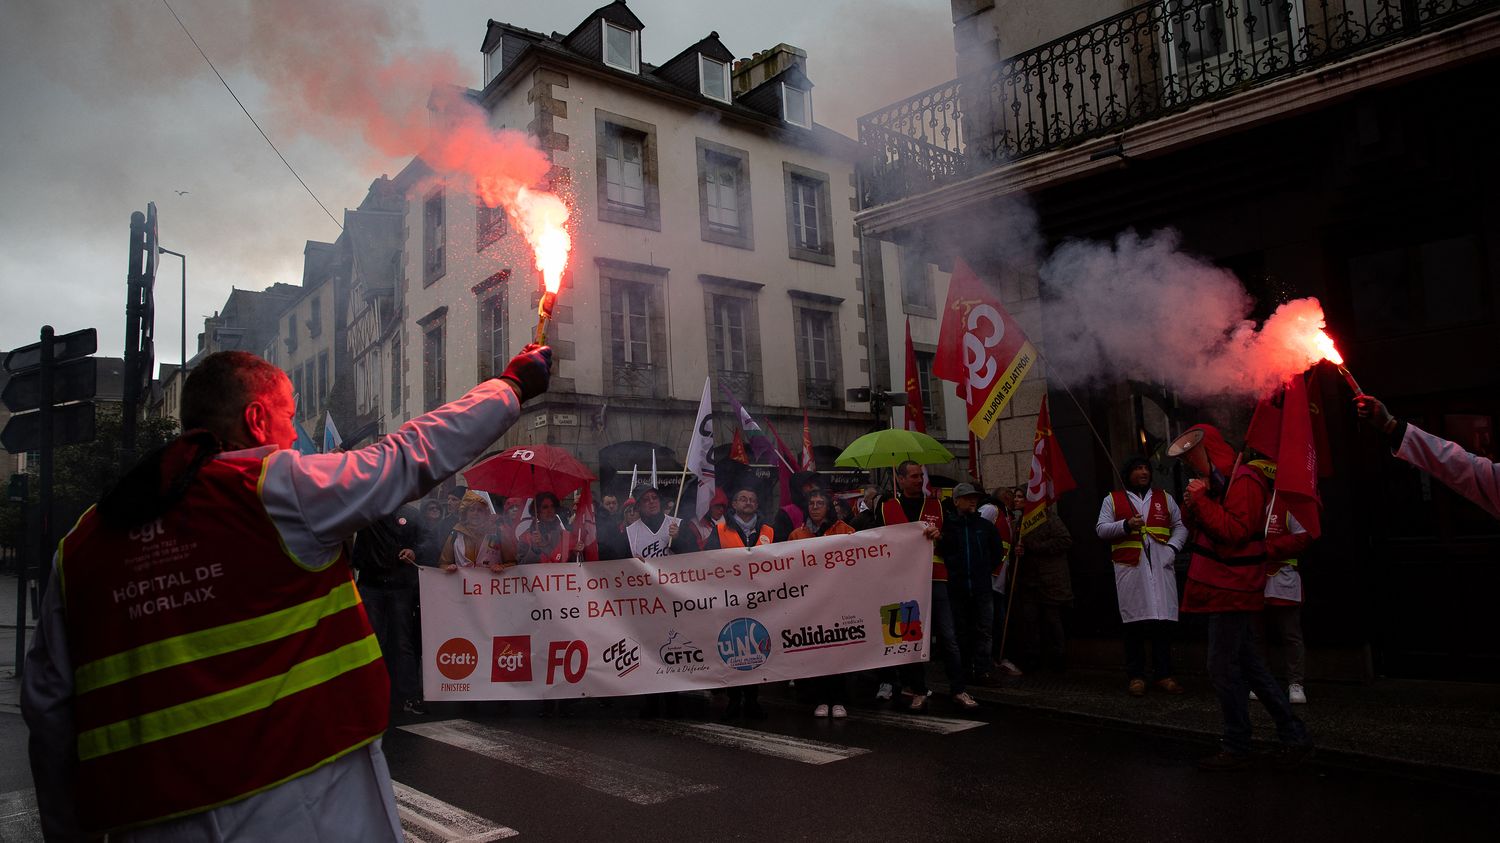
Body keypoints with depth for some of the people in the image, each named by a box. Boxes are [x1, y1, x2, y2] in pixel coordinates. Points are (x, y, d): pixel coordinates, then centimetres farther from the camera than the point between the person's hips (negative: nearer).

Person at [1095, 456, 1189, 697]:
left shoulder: (1164, 498, 17)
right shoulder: (1113, 500, 10)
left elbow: (1180, 526, 14)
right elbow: (1101, 529, 3)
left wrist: (1173, 547, -3)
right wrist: (1126, 525, -13)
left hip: (1161, 567, 2)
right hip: (1130, 568, -2)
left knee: (1164, 619, 0)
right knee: (1134, 622, -2)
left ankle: (1163, 674, 10)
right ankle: (1135, 676, 5)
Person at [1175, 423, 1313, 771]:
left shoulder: (1244, 480, -14)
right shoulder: (1219, 482, 16)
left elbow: (1236, 531, -22)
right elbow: (1200, 527, 17)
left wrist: (1201, 501, -19)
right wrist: (1192, 506, -2)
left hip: (1232, 590, -10)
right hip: (1225, 589, 10)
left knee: (1223, 667, -4)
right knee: (1248, 665, 14)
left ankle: (1236, 749, 6)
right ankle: (1294, 737, 20)